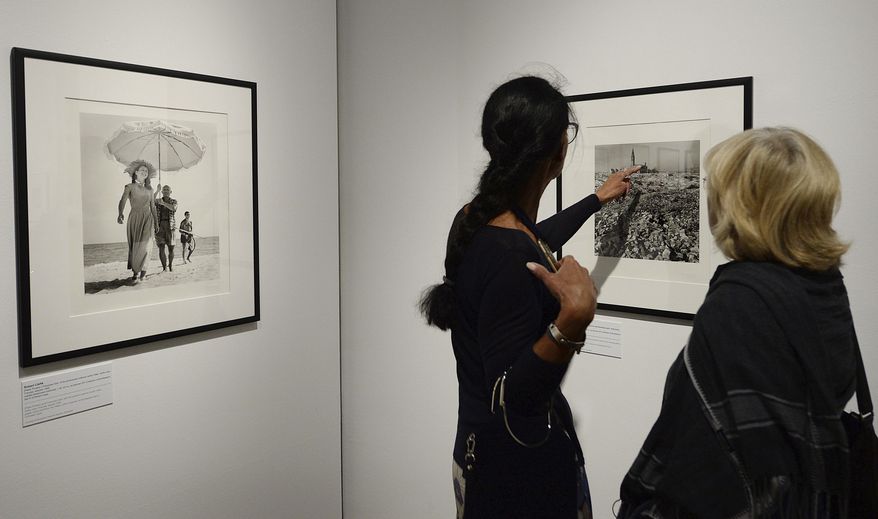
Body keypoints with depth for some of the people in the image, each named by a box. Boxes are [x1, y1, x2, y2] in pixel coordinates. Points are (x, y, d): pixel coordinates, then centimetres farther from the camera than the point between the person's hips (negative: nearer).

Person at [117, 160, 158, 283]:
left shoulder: (149, 189, 12)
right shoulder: (129, 187, 2)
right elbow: (123, 201, -13)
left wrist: (156, 223, 14)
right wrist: (120, 214, -33)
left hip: (147, 218, 2)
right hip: (134, 218, -1)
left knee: (145, 244, -15)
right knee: (134, 246, 1)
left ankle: (143, 269, -3)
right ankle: (135, 272, 9)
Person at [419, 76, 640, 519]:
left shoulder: (474, 219, -3)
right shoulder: (510, 255, -30)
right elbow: (511, 401, -27)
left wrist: (599, 198, 33)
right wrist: (572, 320, -41)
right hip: (522, 469, -9)